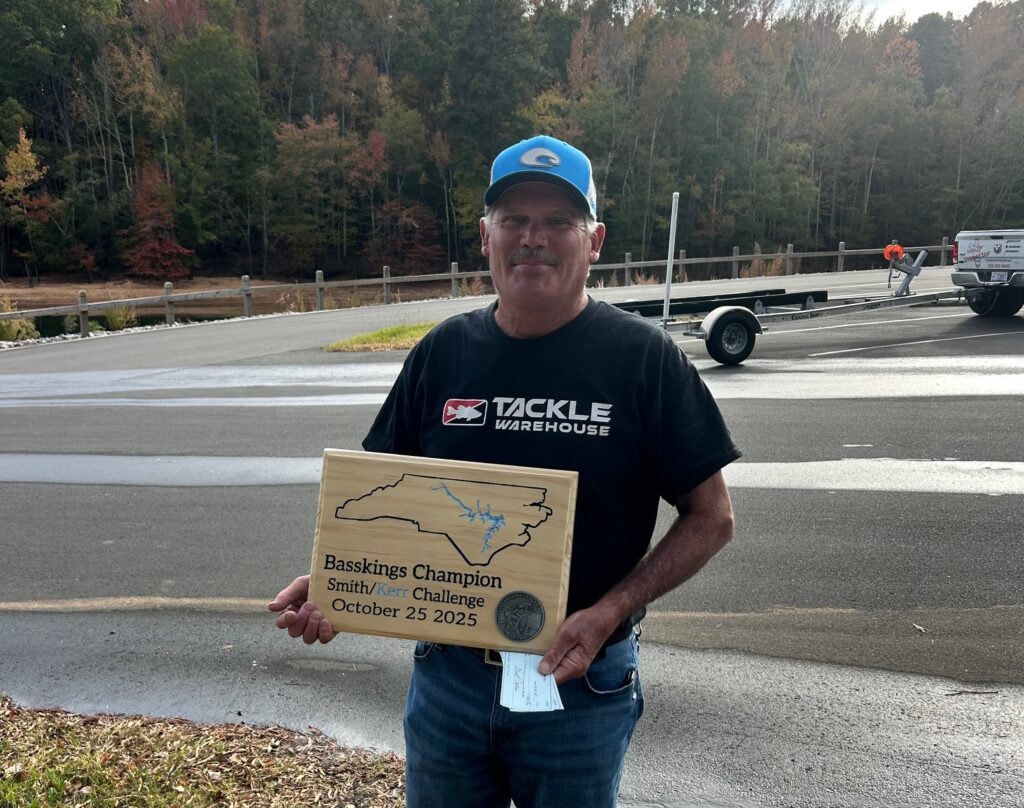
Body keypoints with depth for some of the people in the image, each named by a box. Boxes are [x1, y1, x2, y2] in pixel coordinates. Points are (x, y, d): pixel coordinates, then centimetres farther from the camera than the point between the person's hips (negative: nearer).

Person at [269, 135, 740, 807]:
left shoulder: (644, 358, -11)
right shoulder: (443, 353, -2)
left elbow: (711, 517, -7)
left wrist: (611, 612, -19)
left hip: (580, 682, -2)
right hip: (446, 671, 3)